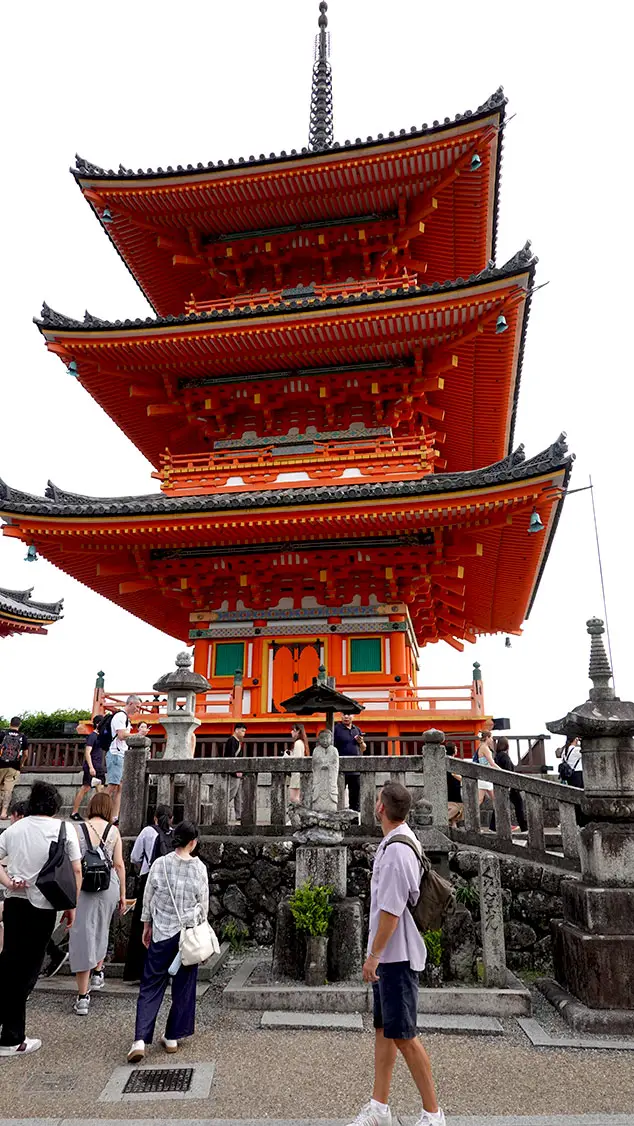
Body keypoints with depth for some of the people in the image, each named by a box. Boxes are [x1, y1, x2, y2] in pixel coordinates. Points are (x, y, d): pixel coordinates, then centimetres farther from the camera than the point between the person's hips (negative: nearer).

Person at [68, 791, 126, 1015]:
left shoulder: (79, 830, -5)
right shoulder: (114, 831, -3)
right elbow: (118, 864, -2)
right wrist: (122, 894, 8)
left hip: (83, 887, -2)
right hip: (108, 887, 2)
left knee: (83, 937, 4)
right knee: (100, 930, 26)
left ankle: (82, 997, 5)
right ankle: (97, 974, 43)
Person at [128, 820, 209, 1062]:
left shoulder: (160, 864, -8)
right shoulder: (199, 867, -8)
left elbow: (148, 898, 1)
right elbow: (204, 903, 0)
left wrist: (147, 925, 14)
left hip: (162, 933, 0)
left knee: (151, 986, 8)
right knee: (183, 986, 14)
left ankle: (140, 1040, -4)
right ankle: (172, 1037, 22)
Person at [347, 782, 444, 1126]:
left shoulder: (396, 851, -24)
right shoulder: (402, 841, 8)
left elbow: (391, 911, -25)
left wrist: (373, 955, -17)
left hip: (396, 955, -10)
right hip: (389, 954, 10)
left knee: (403, 1036, 1)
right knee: (383, 1029, 16)